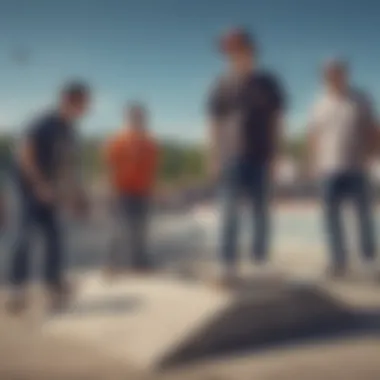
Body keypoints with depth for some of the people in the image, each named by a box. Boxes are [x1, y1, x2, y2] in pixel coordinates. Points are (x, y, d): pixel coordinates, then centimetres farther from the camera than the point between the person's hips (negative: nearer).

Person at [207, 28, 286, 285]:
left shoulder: (268, 83, 5)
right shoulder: (223, 86, 5)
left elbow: (277, 122, 7)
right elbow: (215, 126, 4)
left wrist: (274, 154, 1)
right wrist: (214, 159, -1)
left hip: (261, 157, 1)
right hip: (232, 158, -1)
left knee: (260, 211, 7)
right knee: (230, 213, -4)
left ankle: (261, 258, 20)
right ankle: (229, 264, -3)